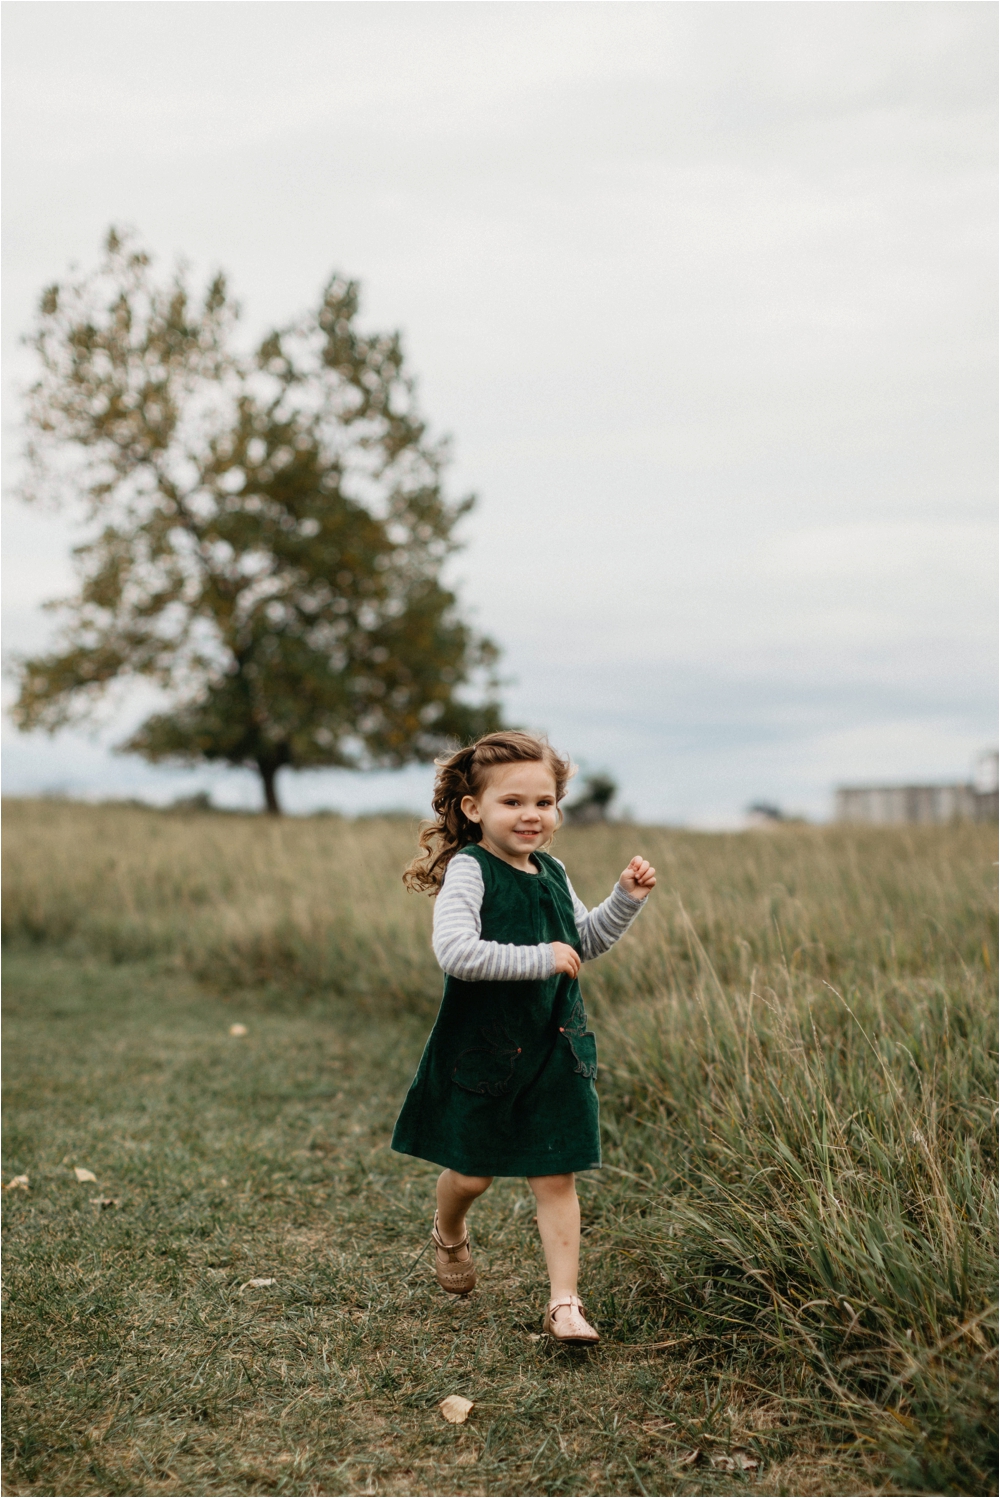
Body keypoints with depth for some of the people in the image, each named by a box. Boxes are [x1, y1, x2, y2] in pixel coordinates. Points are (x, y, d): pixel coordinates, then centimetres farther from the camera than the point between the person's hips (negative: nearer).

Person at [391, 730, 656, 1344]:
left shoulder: (552, 872, 5)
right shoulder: (469, 870, -16)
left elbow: (585, 942, 20)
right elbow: (455, 952, -30)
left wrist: (626, 899, 5)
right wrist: (538, 958, -27)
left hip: (555, 1049, 5)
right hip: (483, 1050, -4)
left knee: (556, 1177, 3)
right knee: (473, 1171, 12)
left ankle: (565, 1300, 11)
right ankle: (449, 1235, 45)